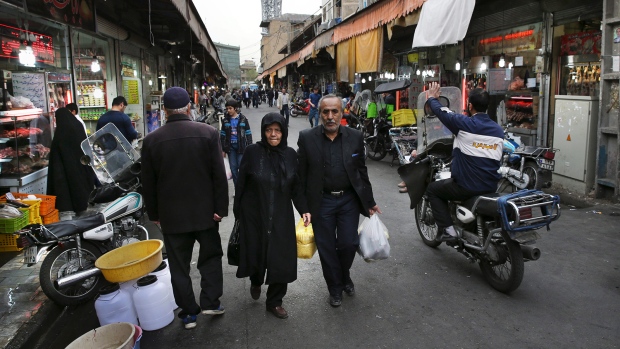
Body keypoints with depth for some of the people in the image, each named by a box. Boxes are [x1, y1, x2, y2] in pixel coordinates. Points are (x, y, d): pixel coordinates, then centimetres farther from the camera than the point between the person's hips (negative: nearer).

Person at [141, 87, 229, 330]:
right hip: (204, 210, 0)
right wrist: (220, 207, -2)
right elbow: (219, 175, -9)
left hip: (171, 213, 1)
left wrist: (154, 214, 12)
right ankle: (210, 302, 17)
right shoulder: (208, 133, -9)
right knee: (211, 255, 20)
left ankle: (188, 312, 21)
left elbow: (148, 183, 1)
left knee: (179, 265, 12)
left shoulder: (152, 139, -5)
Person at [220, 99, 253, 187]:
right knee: (233, 168, 6)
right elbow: (222, 135, 8)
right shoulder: (225, 120, 5)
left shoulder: (243, 119, -2)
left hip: (241, 146, -3)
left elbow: (248, 133, -1)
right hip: (230, 147, 3)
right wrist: (223, 148, 4)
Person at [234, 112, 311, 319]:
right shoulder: (252, 152, -8)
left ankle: (274, 302, 23)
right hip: (254, 215, -1)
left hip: (281, 216, 2)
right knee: (255, 254, 10)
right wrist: (237, 211, 1)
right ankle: (256, 282, 46)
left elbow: (295, 186, 6)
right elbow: (241, 183, -2)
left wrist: (303, 209, -3)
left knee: (282, 259, 1)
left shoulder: (290, 154, 0)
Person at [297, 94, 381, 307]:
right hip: (321, 202, -1)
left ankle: (345, 276, 37)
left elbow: (361, 172, 5)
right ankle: (335, 288, 32)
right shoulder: (307, 138, -6)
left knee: (349, 244, 5)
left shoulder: (355, 137, -1)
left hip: (349, 200, 1)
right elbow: (301, 174, -2)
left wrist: (369, 202, 7)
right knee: (326, 247, 9)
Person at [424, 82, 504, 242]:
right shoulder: (499, 129, 5)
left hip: (467, 187, -6)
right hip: (491, 187, 7)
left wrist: (432, 98, 21)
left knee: (432, 189, 17)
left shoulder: (464, 123, -14)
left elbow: (441, 112, 1)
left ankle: (447, 229, 5)